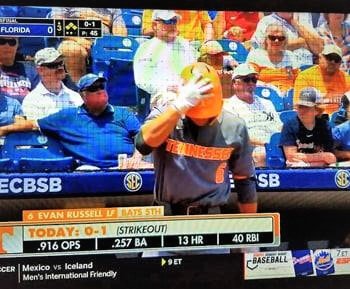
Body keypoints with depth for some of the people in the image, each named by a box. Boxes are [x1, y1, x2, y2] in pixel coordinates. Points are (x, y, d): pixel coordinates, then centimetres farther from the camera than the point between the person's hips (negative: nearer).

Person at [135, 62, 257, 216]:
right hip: (167, 215, 0)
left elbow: (245, 181, 6)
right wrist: (179, 105, -30)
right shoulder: (165, 115, -6)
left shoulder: (233, 127, -3)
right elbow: (144, 143, -27)